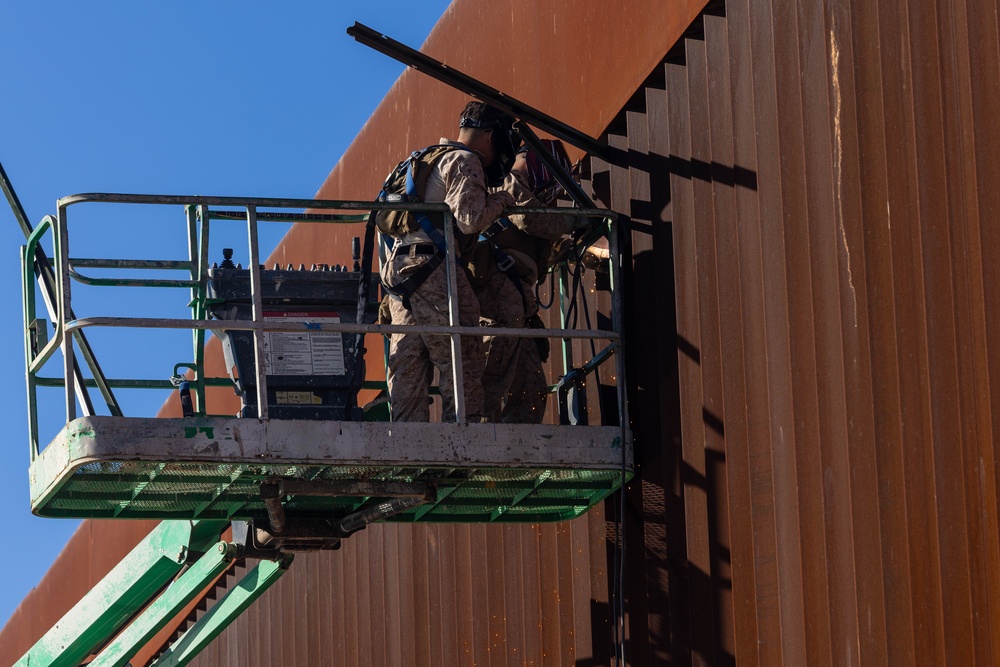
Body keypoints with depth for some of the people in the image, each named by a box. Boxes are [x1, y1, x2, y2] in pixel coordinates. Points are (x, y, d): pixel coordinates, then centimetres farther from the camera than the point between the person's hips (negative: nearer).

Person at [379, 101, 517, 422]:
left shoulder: (427, 161, 26)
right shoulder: (465, 162, -2)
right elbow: (470, 219, -16)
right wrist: (500, 200, 0)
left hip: (398, 268, 9)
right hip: (434, 272, -9)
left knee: (407, 370, 4)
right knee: (463, 370, -7)